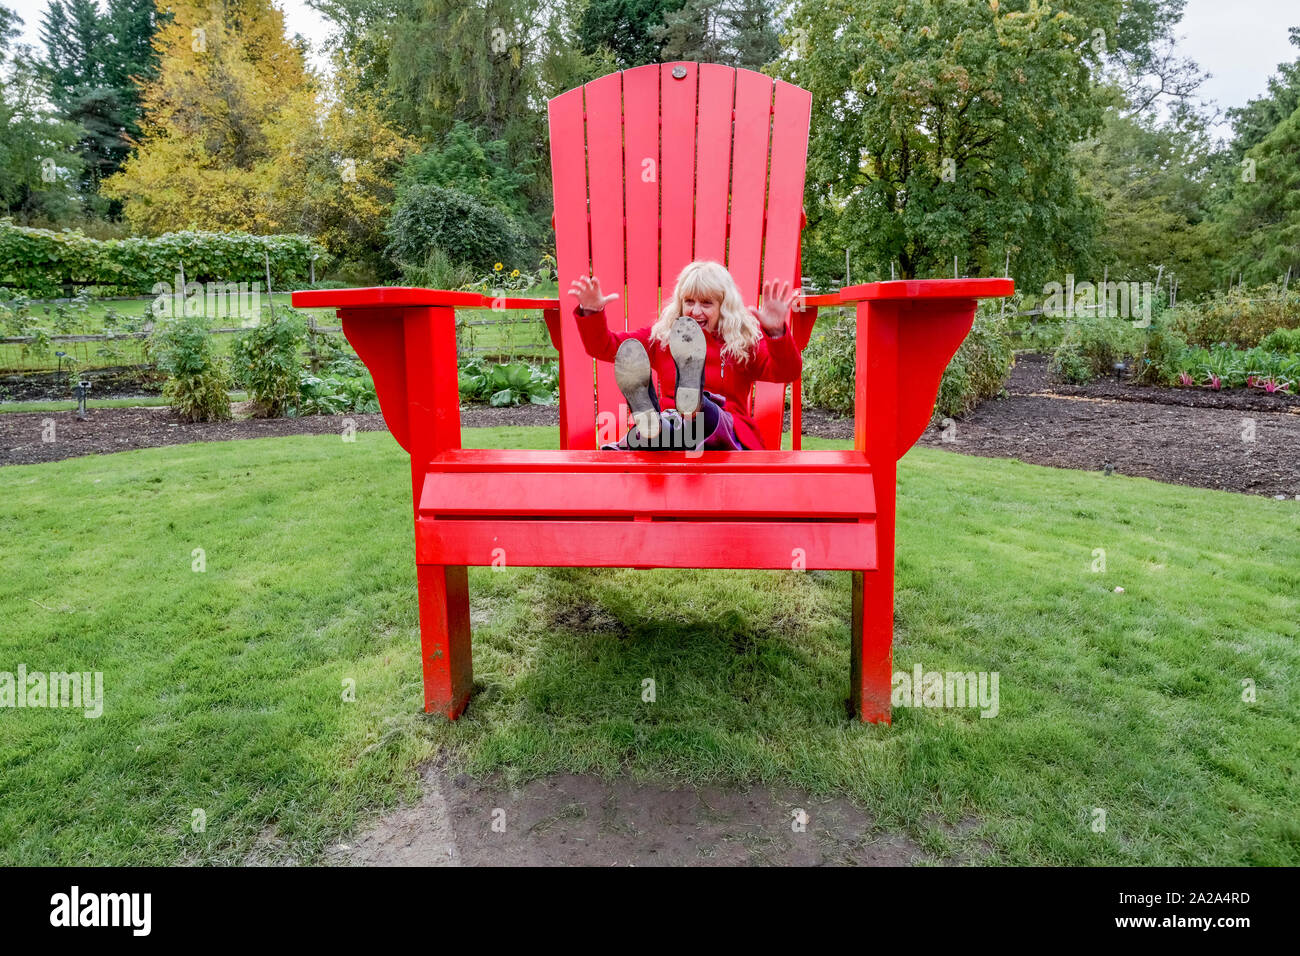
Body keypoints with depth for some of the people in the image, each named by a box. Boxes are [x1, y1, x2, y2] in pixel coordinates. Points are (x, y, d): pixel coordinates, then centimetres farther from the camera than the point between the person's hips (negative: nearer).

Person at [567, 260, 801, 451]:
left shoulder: (746, 343, 11)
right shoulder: (660, 335, 18)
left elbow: (788, 371, -5)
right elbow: (604, 347, 16)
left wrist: (776, 332, -25)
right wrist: (591, 313, -4)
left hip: (727, 433, -1)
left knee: (708, 416, -39)